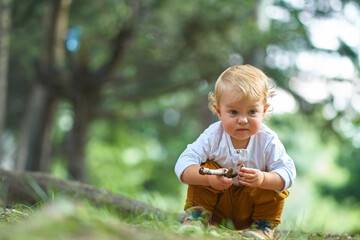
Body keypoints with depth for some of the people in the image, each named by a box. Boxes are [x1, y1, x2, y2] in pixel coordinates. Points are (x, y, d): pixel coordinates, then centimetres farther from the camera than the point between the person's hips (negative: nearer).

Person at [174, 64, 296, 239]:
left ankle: (262, 226, -4)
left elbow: (288, 172, -23)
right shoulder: (213, 136, -17)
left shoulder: (268, 141, -17)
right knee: (204, 169, -22)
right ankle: (195, 215, -10)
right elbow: (183, 165, -24)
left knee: (276, 187, -23)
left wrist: (262, 179, -45)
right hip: (217, 206, 0)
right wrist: (210, 178, -43)